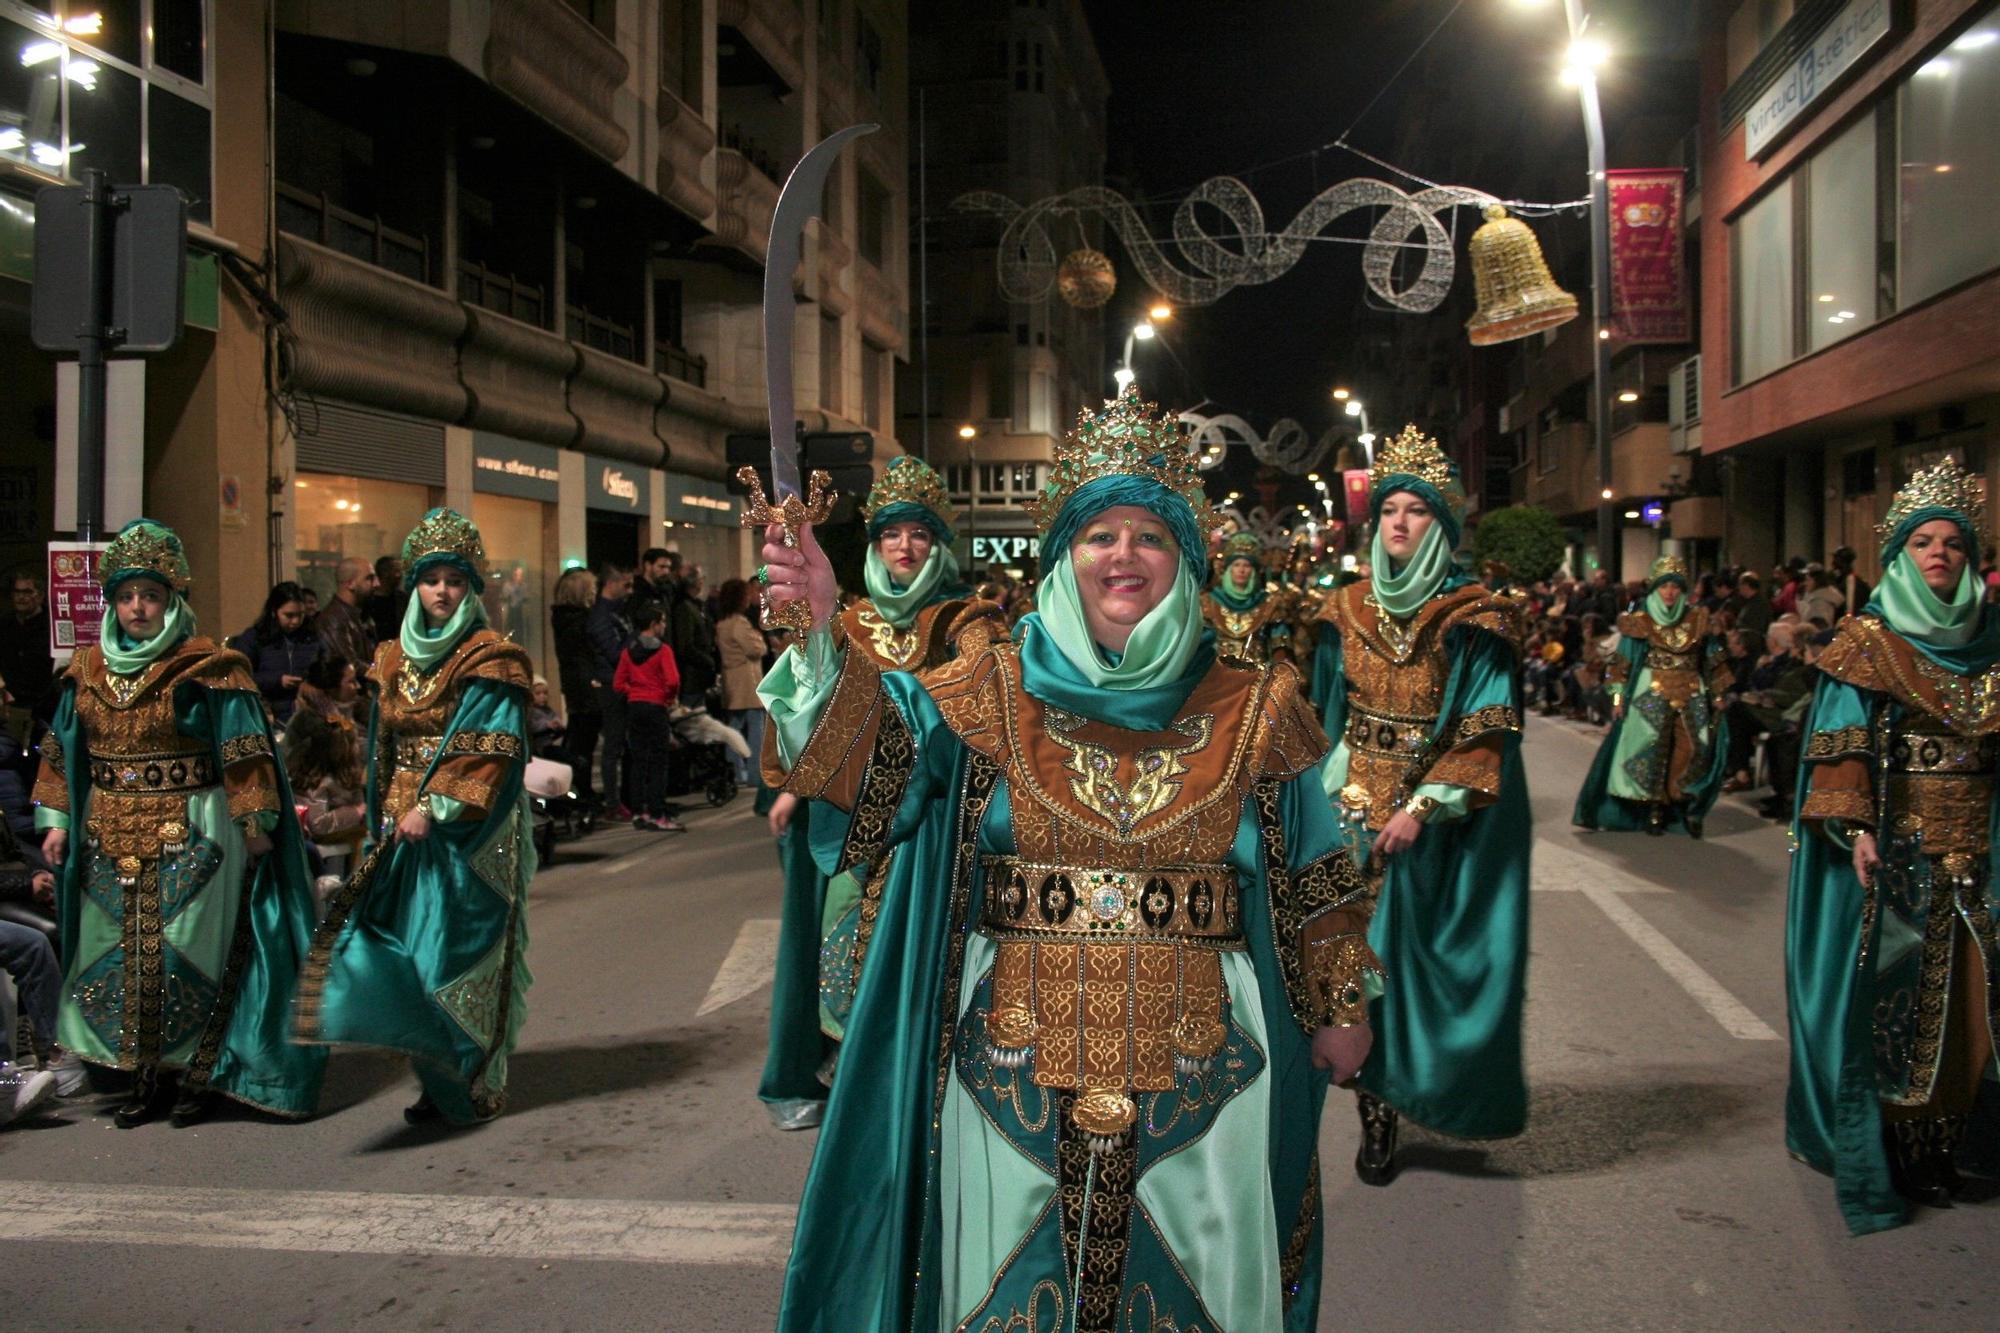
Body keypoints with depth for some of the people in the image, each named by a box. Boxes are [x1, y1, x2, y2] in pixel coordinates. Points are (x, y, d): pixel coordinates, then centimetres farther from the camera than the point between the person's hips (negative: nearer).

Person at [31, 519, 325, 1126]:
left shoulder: (205, 671, -7)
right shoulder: (88, 670, 9)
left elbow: (243, 755, -8)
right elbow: (62, 751, 15)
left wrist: (254, 821, -11)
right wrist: (57, 820, 11)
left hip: (190, 836, -5)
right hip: (110, 839, 5)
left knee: (187, 953, -2)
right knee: (123, 953, 7)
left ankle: (197, 1074, 10)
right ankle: (146, 1076, 17)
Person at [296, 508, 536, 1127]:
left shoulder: (491, 661, -6)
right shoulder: (395, 659, 13)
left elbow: (491, 752, -13)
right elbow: (383, 750, 18)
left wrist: (436, 809, -20)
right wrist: (385, 820, 12)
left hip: (469, 833, -6)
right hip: (404, 828, 6)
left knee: (459, 951, -3)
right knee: (406, 952, 4)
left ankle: (476, 1083, 8)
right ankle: (437, 1079, 13)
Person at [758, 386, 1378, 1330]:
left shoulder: (1249, 711, 3)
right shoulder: (992, 695, 1)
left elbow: (1314, 880, 7)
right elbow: (872, 754, -13)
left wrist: (1341, 1007, 7)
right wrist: (819, 634, -27)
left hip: (1197, 1080, 0)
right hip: (1018, 1081, 0)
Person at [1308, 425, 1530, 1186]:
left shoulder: (1473, 622, -6)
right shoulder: (1347, 613, 7)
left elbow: (1487, 735, -10)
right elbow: (1328, 718, 10)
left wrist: (1421, 809, -19)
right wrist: (1348, 801, -1)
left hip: (1442, 826, -3)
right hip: (1359, 814, 3)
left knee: (1422, 958, 0)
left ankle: (1423, 1094, 16)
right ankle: (1377, 1117, 12)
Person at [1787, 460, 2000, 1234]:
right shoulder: (1867, 643, -2)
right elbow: (1843, 745, -9)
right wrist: (1858, 828, -19)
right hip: (1897, 848, -4)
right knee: (1889, 993, -1)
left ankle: (1936, 1149, 15)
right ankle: (1877, 1156, 8)